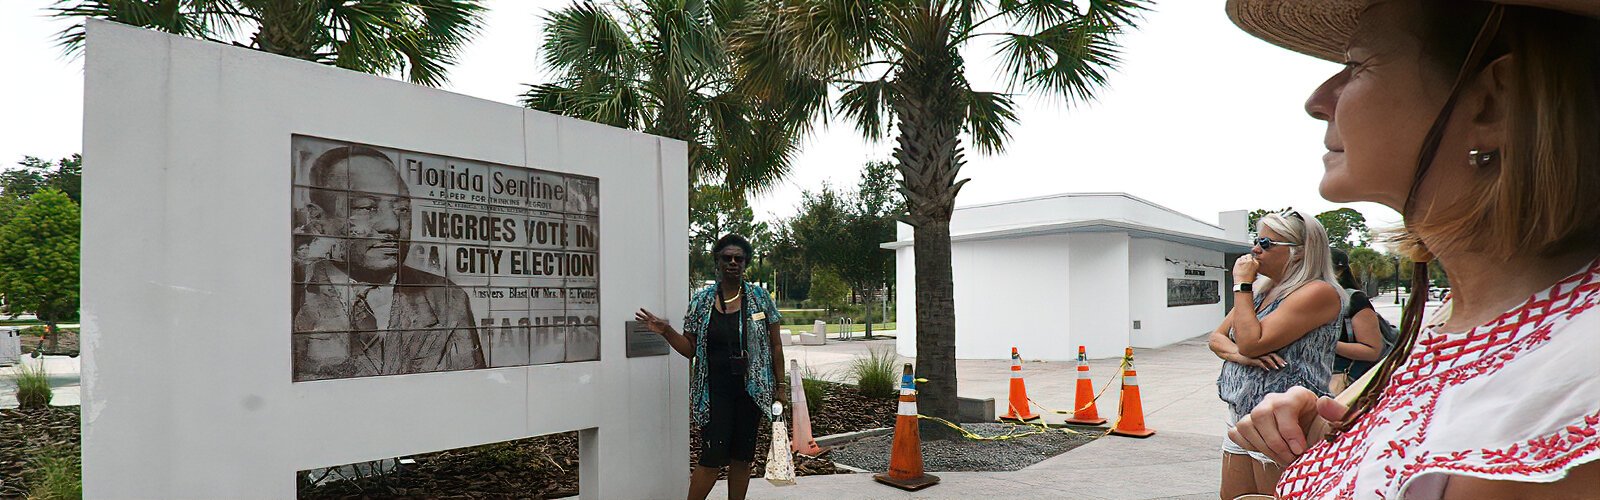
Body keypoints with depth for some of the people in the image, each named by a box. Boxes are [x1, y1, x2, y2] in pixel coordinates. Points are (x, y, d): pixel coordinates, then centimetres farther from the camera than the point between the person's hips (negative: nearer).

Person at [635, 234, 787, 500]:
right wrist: (666, 332, -10)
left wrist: (781, 385, 2)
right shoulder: (701, 300, 2)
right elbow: (690, 349, 6)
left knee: (742, 457, 9)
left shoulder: (760, 298, 2)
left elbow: (775, 346, 5)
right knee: (712, 458, -7)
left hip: (752, 389, 1)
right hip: (715, 391, -1)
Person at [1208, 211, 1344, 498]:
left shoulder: (1318, 292, -13)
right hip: (1240, 419, 8)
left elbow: (1251, 342, -19)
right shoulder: (1261, 288, 15)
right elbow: (1217, 338, 14)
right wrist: (1239, 354, -8)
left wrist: (1242, 285, -10)